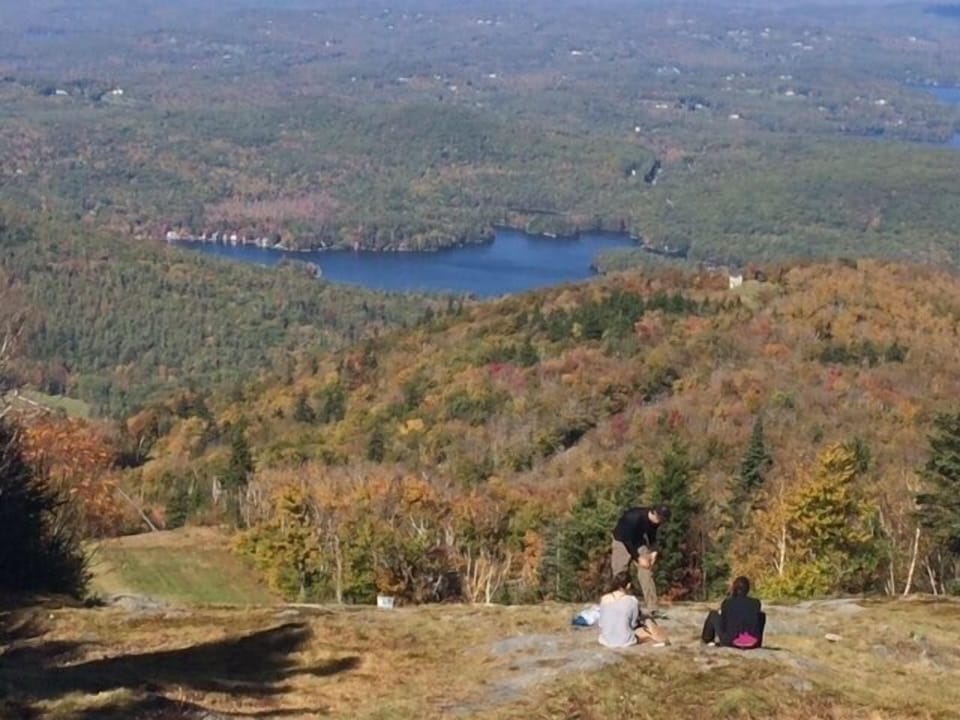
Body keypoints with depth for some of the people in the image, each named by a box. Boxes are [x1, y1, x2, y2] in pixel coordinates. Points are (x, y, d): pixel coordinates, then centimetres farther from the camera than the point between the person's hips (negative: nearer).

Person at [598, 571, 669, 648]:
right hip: (625, 641, -4)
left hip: (606, 641, 4)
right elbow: (633, 624, -3)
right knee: (648, 621, 20)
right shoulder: (632, 600, -12)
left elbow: (600, 623, 3)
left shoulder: (604, 599, -3)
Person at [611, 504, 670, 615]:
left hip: (638, 541, 5)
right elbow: (627, 540, -28)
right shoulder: (635, 517, -35)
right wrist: (639, 558, -26)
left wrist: (653, 551, -8)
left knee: (646, 573, -8)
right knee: (619, 575, -7)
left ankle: (652, 608, -10)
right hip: (622, 541, -5)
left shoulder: (655, 521, -14)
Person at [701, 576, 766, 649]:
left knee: (713, 614, 19)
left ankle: (707, 638, 38)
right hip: (753, 644, 1)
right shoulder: (756, 603, 0)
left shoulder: (727, 603, -5)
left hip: (730, 641, -1)